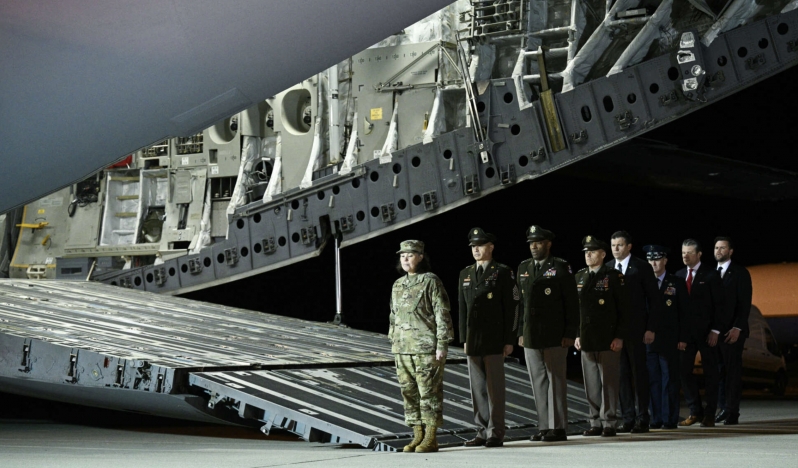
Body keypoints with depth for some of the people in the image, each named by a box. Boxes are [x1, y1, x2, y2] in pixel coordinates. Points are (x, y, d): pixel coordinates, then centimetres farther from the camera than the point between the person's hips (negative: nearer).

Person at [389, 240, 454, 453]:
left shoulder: (431, 281, -5)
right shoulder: (398, 285, 15)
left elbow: (442, 314, -9)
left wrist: (442, 345, -13)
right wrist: (393, 343, 17)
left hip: (426, 347, -7)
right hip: (402, 347, 7)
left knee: (429, 392, -4)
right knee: (409, 393, 7)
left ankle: (430, 438, 1)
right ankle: (417, 436, 15)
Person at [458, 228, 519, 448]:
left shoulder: (503, 272, -3)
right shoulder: (465, 274, 13)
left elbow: (512, 308, -6)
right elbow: (462, 308, 15)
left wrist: (509, 340, -10)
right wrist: (464, 338, 10)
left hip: (494, 339, -5)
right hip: (473, 340, 5)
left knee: (495, 388, -3)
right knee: (478, 388, 7)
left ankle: (496, 434, 1)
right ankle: (483, 432, 12)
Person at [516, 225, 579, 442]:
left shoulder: (561, 268, -3)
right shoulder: (523, 268, 13)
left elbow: (572, 304, -4)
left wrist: (569, 334, -10)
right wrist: (520, 332, 11)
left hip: (555, 336, -5)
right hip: (531, 337, 5)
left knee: (556, 380, -2)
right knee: (538, 382, 7)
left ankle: (558, 428, 2)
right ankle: (544, 427, 13)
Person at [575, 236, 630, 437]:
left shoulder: (614, 277, -3)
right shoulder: (579, 277, 12)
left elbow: (624, 309, -4)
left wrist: (619, 337, -10)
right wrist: (576, 334, 10)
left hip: (608, 341, -5)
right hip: (586, 340, 5)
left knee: (609, 382, -2)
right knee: (591, 383, 7)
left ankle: (609, 423, 4)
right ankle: (595, 423, 13)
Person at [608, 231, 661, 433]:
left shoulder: (642, 268, -1)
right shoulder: (607, 268, 10)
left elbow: (654, 299, -2)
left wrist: (651, 329, -8)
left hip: (636, 330, -4)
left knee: (639, 373, -1)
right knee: (622, 374, 5)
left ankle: (642, 419, 4)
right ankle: (628, 419, 10)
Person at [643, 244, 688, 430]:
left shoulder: (676, 283, 5)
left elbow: (683, 312, 4)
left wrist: (682, 338, -3)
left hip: (669, 340, -2)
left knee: (669, 379, -1)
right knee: (653, 379, 2)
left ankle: (670, 419, 3)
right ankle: (656, 419, 6)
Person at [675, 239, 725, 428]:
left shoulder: (710, 274, -3)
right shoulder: (679, 275, 10)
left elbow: (718, 304, -5)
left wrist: (715, 330, -13)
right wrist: (679, 334, 3)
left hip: (706, 331, -4)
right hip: (686, 332, 4)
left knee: (710, 372, 2)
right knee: (684, 370, 0)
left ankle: (710, 414, 8)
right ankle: (695, 411, 11)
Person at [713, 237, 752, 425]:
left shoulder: (740, 273, 0)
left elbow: (745, 303, -6)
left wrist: (737, 328, -15)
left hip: (732, 331, -5)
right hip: (715, 330, 5)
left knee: (733, 371, -5)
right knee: (719, 371, 3)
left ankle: (732, 412, -4)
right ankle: (724, 408, 9)